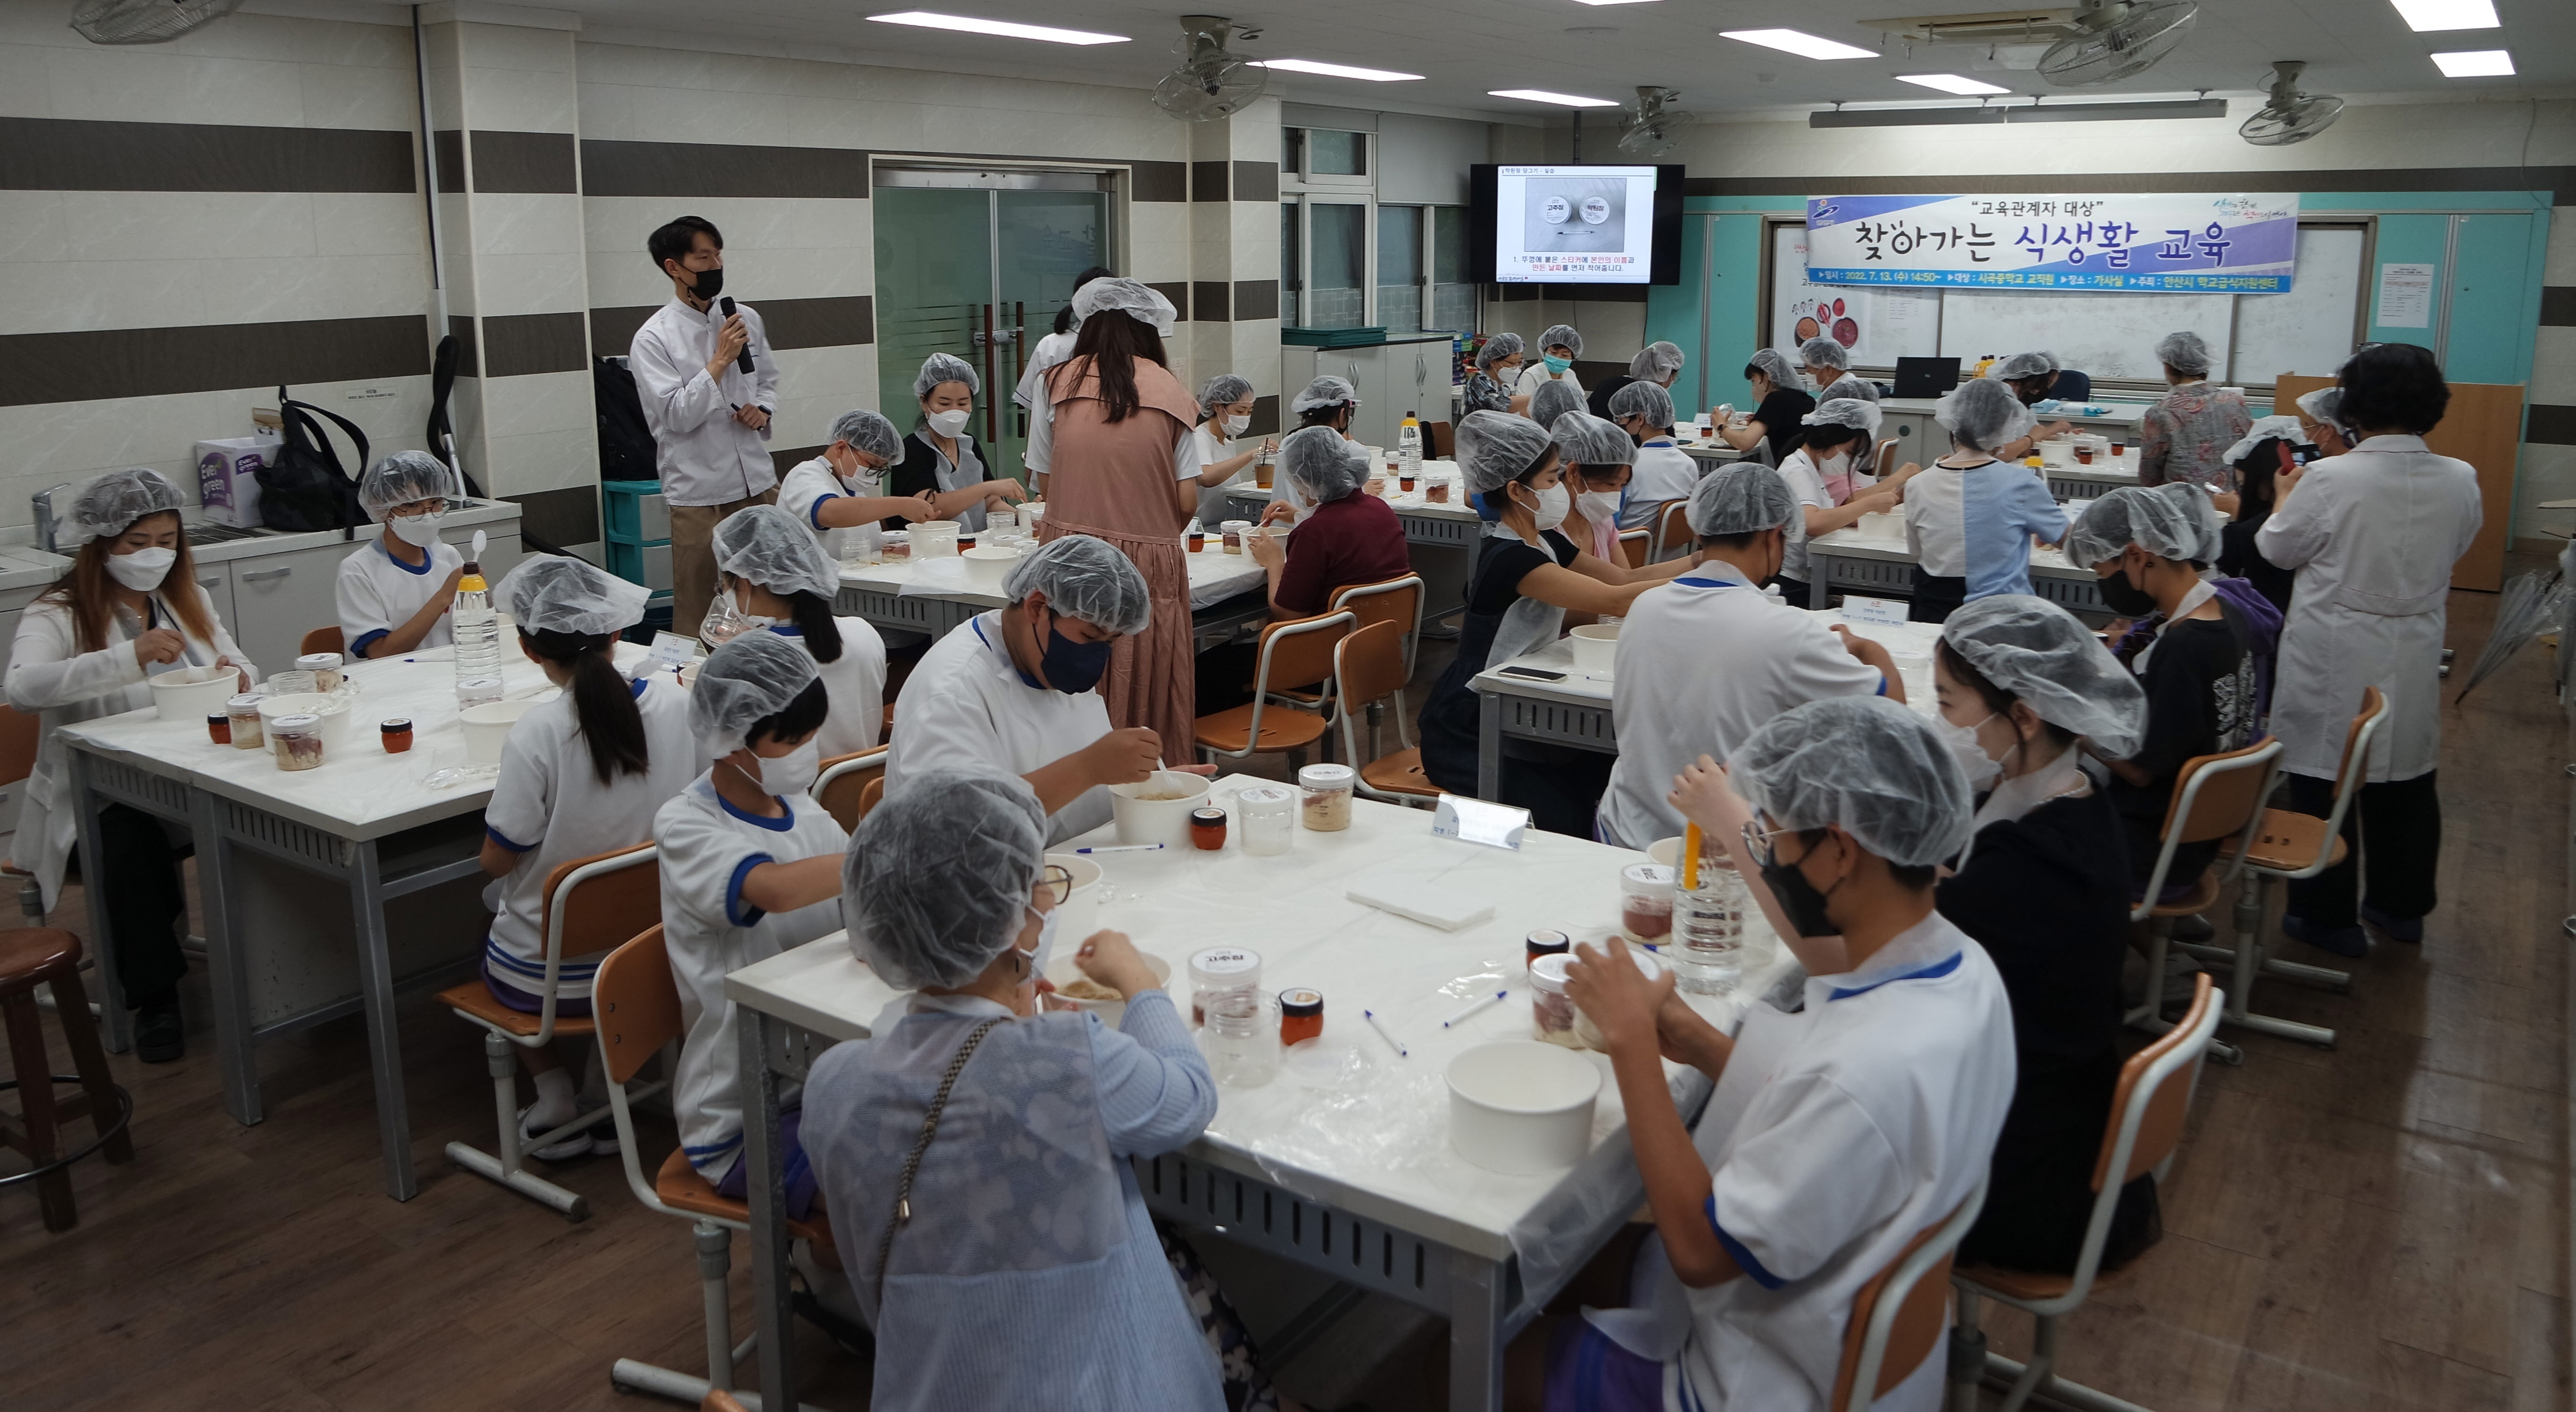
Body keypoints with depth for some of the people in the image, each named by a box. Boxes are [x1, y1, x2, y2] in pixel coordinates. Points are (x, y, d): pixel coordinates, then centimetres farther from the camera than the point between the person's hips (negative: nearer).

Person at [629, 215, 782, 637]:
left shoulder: (747, 319, 7)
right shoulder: (653, 339, -9)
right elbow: (677, 416, -15)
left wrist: (763, 409, -1)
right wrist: (720, 360, -19)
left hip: (759, 481, 5)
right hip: (699, 493, -5)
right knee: (696, 610, 3)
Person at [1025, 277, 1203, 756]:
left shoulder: (1058, 383, 4)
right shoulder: (1171, 392, 3)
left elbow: (1045, 485, 8)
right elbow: (1188, 503, 0)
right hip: (1150, 565, 0)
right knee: (1148, 690, 6)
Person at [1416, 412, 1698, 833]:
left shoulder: (1544, 542, 8)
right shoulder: (1507, 558, -23)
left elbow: (1626, 577, 7)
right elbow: (1614, 601, -29)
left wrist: (1706, 559, -5)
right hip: (1465, 732, -9)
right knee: (1563, 818, -19)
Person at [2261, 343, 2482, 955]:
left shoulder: (2329, 481, -21)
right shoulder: (2460, 481, -7)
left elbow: (2278, 550, -5)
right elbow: (2455, 549, 10)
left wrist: (2287, 496, 14)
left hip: (2335, 660, -5)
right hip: (2414, 658, 5)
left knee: (2326, 782, 6)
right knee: (2406, 784, 18)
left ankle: (2328, 915, 14)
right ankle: (2402, 905, 32)